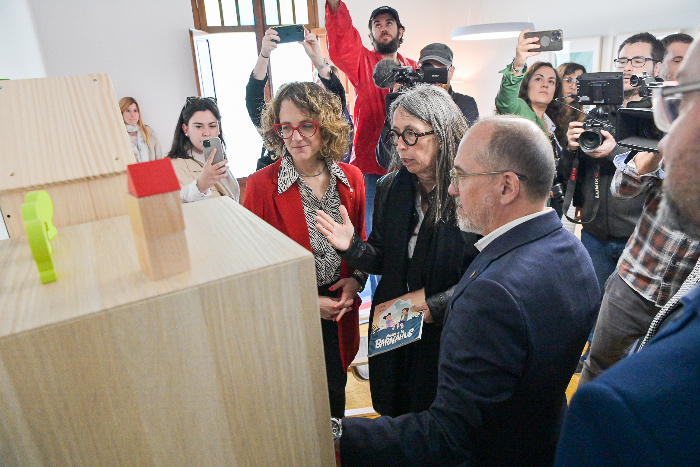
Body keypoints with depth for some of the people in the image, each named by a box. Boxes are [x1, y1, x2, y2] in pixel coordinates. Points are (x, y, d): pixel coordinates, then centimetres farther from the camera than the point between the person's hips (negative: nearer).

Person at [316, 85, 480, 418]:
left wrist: (431, 308, -23)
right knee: (395, 415, 21)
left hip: (447, 330, -4)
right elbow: (383, 260, 4)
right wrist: (352, 247, -14)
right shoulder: (389, 188, -1)